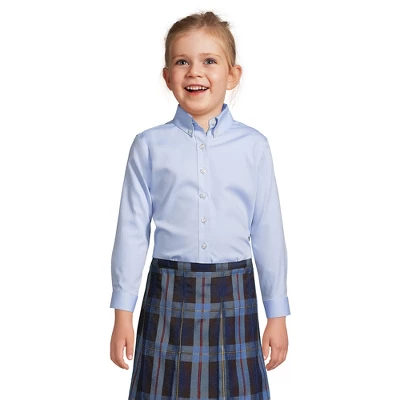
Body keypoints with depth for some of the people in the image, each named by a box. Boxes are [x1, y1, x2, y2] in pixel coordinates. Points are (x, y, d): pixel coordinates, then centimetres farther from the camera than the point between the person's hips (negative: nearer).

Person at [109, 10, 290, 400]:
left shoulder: (253, 145, 1)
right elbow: (132, 230, 2)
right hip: (169, 295, 0)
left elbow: (268, 232, 3)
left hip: (233, 297, 1)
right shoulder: (149, 146, 0)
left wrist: (277, 315, 5)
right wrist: (122, 313, 2)